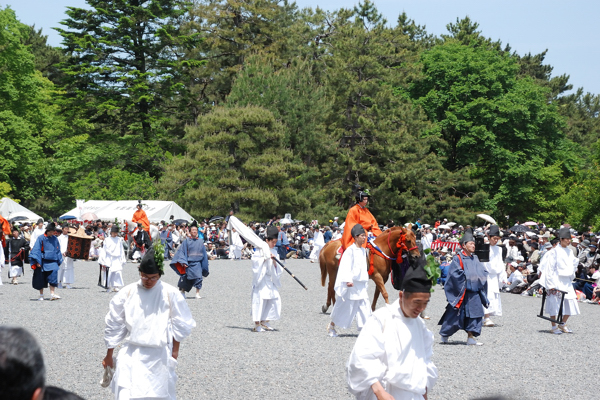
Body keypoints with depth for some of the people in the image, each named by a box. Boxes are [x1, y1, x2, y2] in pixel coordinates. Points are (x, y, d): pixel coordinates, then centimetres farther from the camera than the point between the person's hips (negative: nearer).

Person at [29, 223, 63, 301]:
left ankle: (52, 294, -18)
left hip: (52, 261, 2)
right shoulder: (41, 238, -4)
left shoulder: (55, 239, 8)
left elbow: (58, 250, 18)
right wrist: (37, 261, -11)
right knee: (41, 279, 3)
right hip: (43, 261, -2)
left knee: (53, 273, -16)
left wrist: (59, 261, 16)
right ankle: (41, 295, 15)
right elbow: (37, 250, -5)